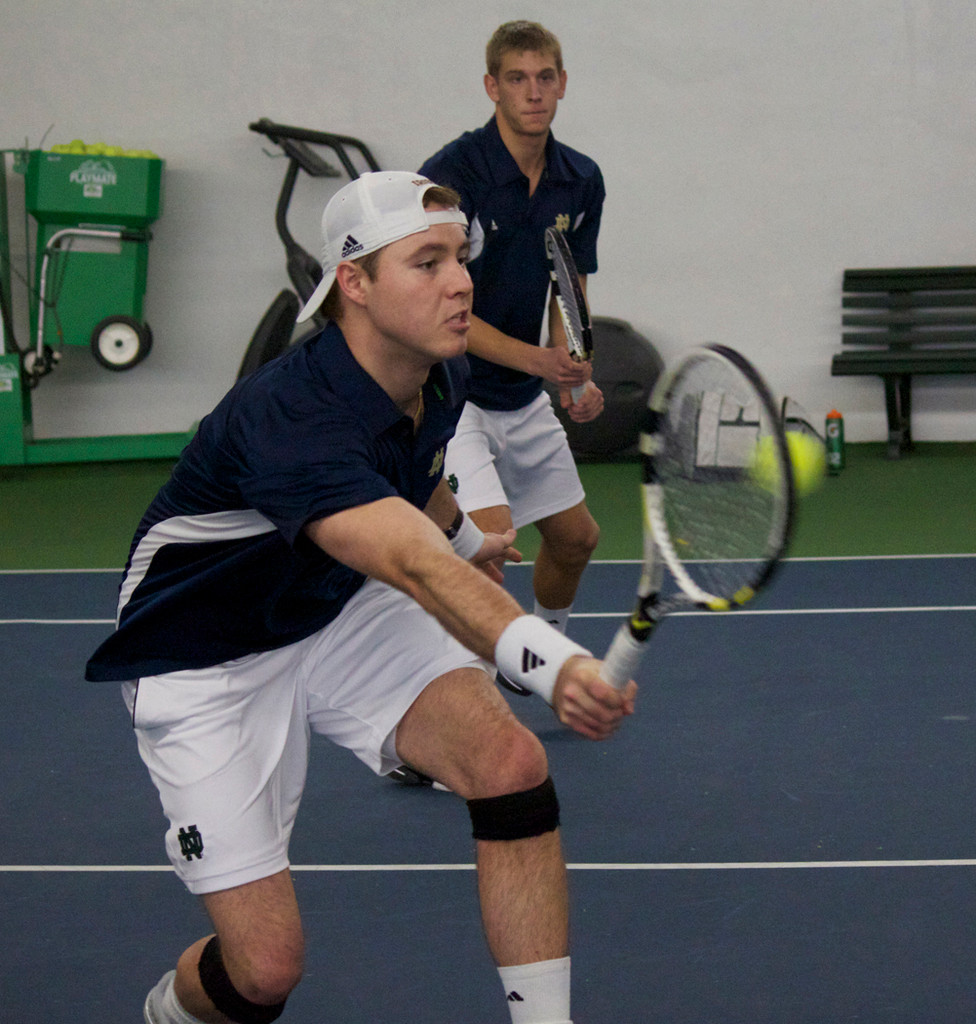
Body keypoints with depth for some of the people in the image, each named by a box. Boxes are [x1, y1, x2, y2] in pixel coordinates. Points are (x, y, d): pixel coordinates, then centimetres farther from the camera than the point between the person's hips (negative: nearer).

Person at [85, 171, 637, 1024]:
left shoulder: (441, 376, -9)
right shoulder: (286, 419, -36)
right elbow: (418, 567, -52)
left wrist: (464, 534, 36)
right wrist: (553, 663, -67)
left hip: (347, 616, 7)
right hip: (212, 665, -6)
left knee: (512, 764, -22)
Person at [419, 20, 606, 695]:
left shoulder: (582, 182, 1)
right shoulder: (452, 173, -20)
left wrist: (575, 375, -6)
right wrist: (535, 359, -28)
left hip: (523, 397, 7)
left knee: (576, 536, 16)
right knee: (489, 534, -24)